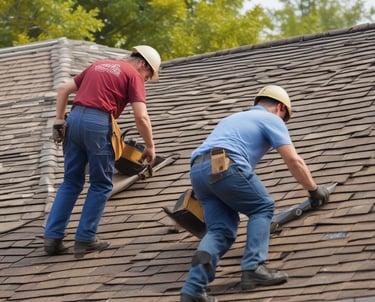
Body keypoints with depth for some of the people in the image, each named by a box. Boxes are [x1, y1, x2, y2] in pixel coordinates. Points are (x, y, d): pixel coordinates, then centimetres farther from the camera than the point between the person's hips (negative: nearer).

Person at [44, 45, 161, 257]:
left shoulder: (99, 65, 24)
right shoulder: (133, 75, 4)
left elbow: (64, 90, 22)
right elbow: (141, 116, -6)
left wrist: (59, 122, 19)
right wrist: (150, 146, 5)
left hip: (75, 119, 6)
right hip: (98, 124, -6)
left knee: (71, 182, 14)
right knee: (101, 184, 8)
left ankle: (53, 237, 8)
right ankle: (85, 239, 6)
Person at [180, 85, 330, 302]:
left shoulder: (233, 118, 40)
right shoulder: (272, 120, 17)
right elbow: (294, 161, 8)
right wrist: (314, 189, 22)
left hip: (198, 170, 7)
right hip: (226, 167, -7)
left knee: (221, 231, 7)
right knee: (263, 208, 14)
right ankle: (253, 268, -4)